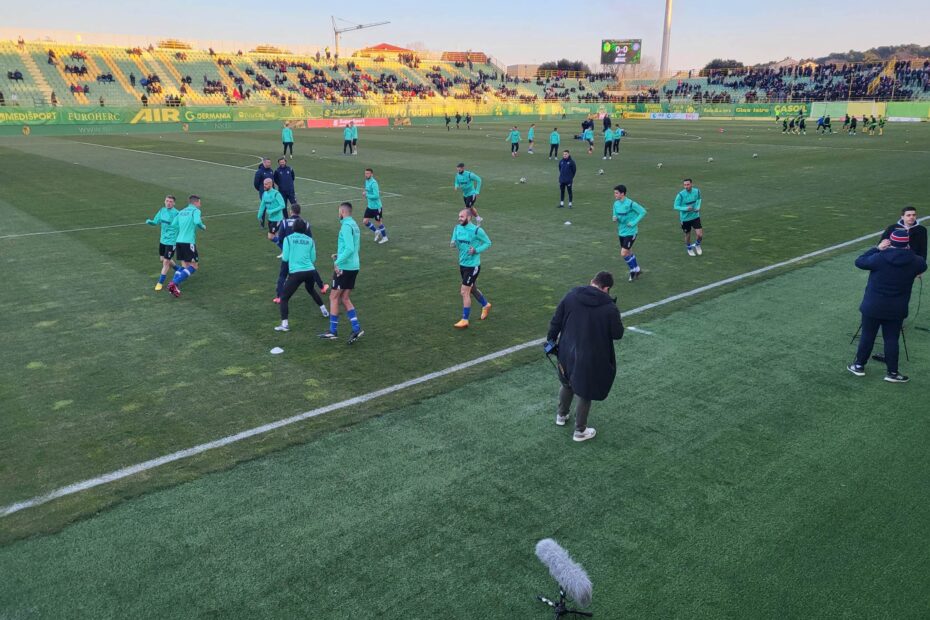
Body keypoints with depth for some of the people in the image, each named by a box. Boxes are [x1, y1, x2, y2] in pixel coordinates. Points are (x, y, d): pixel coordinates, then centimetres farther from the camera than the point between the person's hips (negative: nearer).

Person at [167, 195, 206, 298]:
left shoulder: (181, 212, 20)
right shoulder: (195, 210, -1)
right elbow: (197, 221, -21)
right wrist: (203, 227, 0)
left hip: (179, 241, 7)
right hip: (189, 242, -7)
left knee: (185, 265, 15)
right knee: (194, 266, 0)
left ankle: (174, 287, 0)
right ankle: (174, 283, -13)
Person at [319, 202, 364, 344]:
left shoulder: (346, 226, -14)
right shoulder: (354, 225, 15)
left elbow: (350, 248, -23)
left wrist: (338, 262, -20)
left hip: (344, 268, -9)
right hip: (353, 267, 9)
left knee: (333, 298, 2)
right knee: (344, 299, 12)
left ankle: (333, 332, 7)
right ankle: (356, 329, 5)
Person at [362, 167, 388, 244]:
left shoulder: (373, 183, -22)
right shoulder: (367, 181, 6)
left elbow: (376, 196, -28)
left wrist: (366, 195, -22)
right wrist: (365, 193, 2)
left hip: (376, 207, -8)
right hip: (370, 206, 8)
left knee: (379, 222, 6)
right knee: (365, 221, 5)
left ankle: (385, 237, 25)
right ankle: (376, 232, 26)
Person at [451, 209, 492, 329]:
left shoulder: (476, 230, -17)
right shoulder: (457, 228, 1)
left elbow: (488, 243, -7)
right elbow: (454, 242, 7)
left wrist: (476, 250, -21)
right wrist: (453, 243, -17)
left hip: (472, 266, -7)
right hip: (462, 264, 7)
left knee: (464, 292, -8)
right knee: (472, 289, 22)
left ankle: (465, 320, 2)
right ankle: (486, 305, 48)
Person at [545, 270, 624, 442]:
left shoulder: (571, 296, -8)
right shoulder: (609, 307, -19)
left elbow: (556, 321, -2)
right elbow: (618, 334, -8)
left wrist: (551, 338, 13)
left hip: (567, 353, 4)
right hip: (591, 359, -4)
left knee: (567, 383, 29)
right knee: (585, 393, 14)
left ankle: (561, 415, 49)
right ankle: (580, 431, 27)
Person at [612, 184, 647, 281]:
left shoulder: (630, 204, -19)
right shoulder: (616, 204, 2)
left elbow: (643, 212, -15)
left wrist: (634, 222, -19)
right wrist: (615, 218, -10)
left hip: (630, 232, -7)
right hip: (621, 232, 7)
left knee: (623, 254, -11)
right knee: (629, 253, 17)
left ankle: (634, 270, 11)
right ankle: (636, 270, 36)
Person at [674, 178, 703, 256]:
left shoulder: (697, 191, -8)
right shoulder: (681, 195, -20)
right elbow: (676, 206, -14)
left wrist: (698, 206, -4)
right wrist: (686, 209, -28)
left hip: (695, 216, 2)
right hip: (685, 218, -2)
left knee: (700, 235, -7)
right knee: (688, 235, 12)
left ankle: (697, 244, 28)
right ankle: (689, 248, 42)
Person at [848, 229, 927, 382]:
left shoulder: (879, 258, -16)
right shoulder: (914, 261, -6)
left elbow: (859, 262, -2)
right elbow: (923, 266, 16)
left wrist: (877, 248, 1)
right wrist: (908, 252, 14)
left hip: (873, 306, -2)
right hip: (897, 309, 2)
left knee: (867, 336, 10)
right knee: (891, 339, 8)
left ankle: (859, 365, 21)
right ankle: (892, 372, 13)